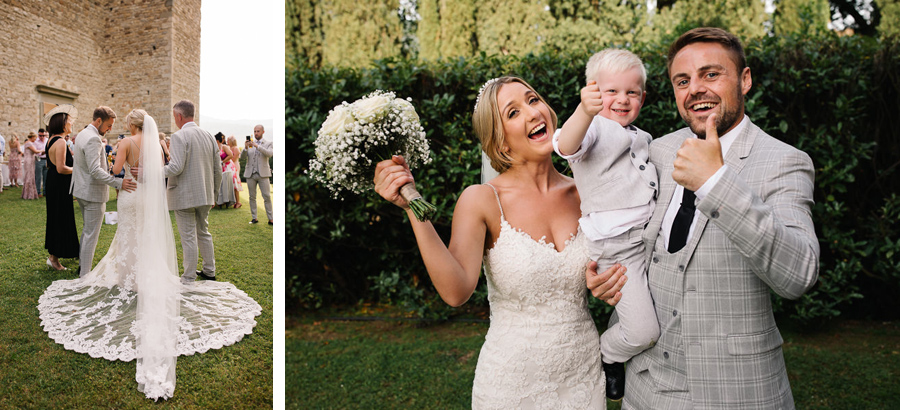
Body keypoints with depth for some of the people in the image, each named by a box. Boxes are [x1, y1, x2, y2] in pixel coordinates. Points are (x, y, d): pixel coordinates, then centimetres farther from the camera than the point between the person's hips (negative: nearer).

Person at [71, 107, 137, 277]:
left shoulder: (82, 134, 11)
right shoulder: (93, 139, -22)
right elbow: (95, 170, -30)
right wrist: (118, 183, -33)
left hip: (82, 190, 10)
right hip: (93, 192, -10)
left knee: (87, 229, 22)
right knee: (91, 234, -2)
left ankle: (82, 265, 32)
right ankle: (85, 275, 4)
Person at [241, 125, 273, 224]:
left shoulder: (268, 143, 5)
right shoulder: (249, 143, 11)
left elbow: (269, 154, -15)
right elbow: (243, 156, 3)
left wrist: (257, 146, -23)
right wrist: (245, 148, -16)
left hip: (263, 174, -2)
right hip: (250, 174, 3)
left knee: (267, 197, -5)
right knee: (252, 197, 5)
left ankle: (270, 219, -2)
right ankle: (254, 218, 12)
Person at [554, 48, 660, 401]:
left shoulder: (642, 138, 18)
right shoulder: (593, 127, -9)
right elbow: (567, 146, -34)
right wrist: (585, 111, -53)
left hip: (648, 237, 9)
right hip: (615, 245, -8)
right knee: (643, 330, -14)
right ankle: (605, 358, 16)